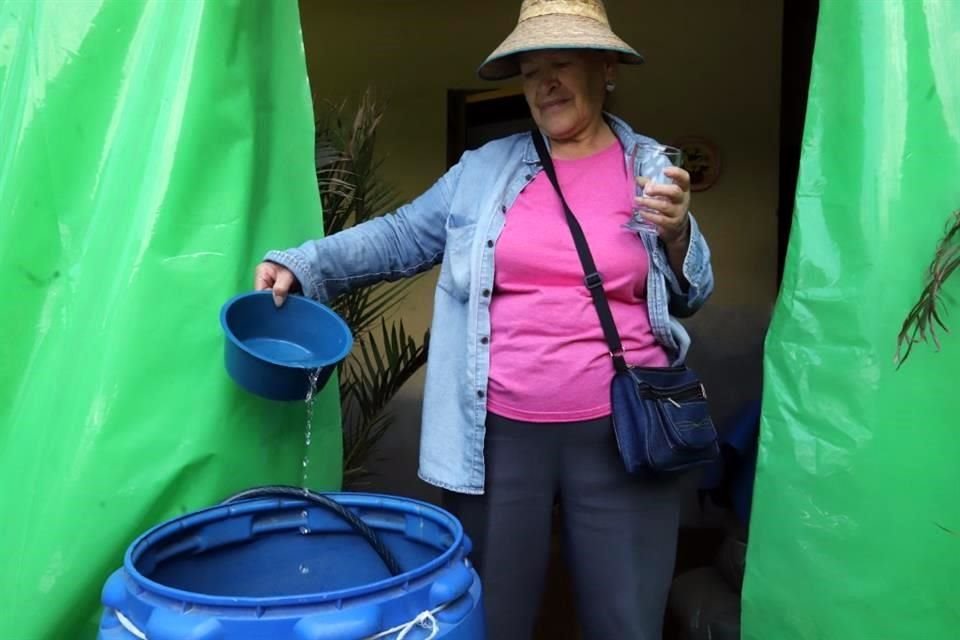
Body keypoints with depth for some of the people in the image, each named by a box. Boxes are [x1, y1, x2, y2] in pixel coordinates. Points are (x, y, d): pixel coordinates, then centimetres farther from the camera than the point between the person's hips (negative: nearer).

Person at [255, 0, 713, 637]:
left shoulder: (652, 168, 5)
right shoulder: (484, 167, 6)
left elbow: (690, 296, 10)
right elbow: (402, 235, 7)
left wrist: (677, 234, -10)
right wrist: (301, 265, -3)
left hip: (622, 434, 0)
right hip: (499, 436, 1)